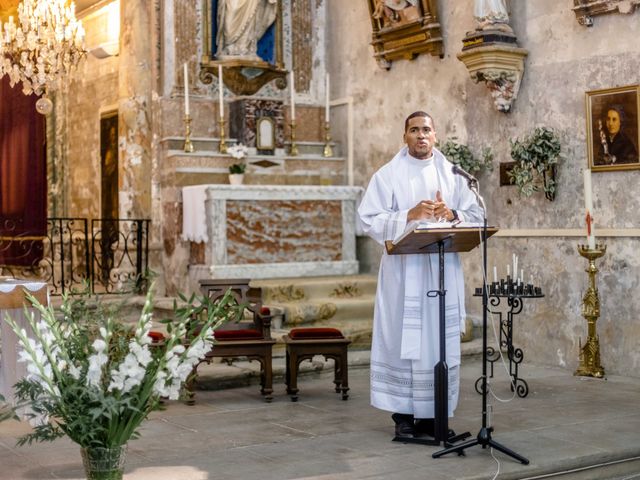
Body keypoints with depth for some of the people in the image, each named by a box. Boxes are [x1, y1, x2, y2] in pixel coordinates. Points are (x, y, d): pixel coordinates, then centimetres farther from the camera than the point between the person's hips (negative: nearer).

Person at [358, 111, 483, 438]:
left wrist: (452, 214, -10)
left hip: (444, 268, 3)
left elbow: (476, 215, 10)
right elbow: (370, 219, -5)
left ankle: (434, 412, 11)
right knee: (403, 339, -3)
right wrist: (409, 215, -16)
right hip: (403, 270, -3)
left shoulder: (452, 174, 13)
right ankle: (403, 413, 5)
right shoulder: (388, 175, 4)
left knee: (441, 340, 3)